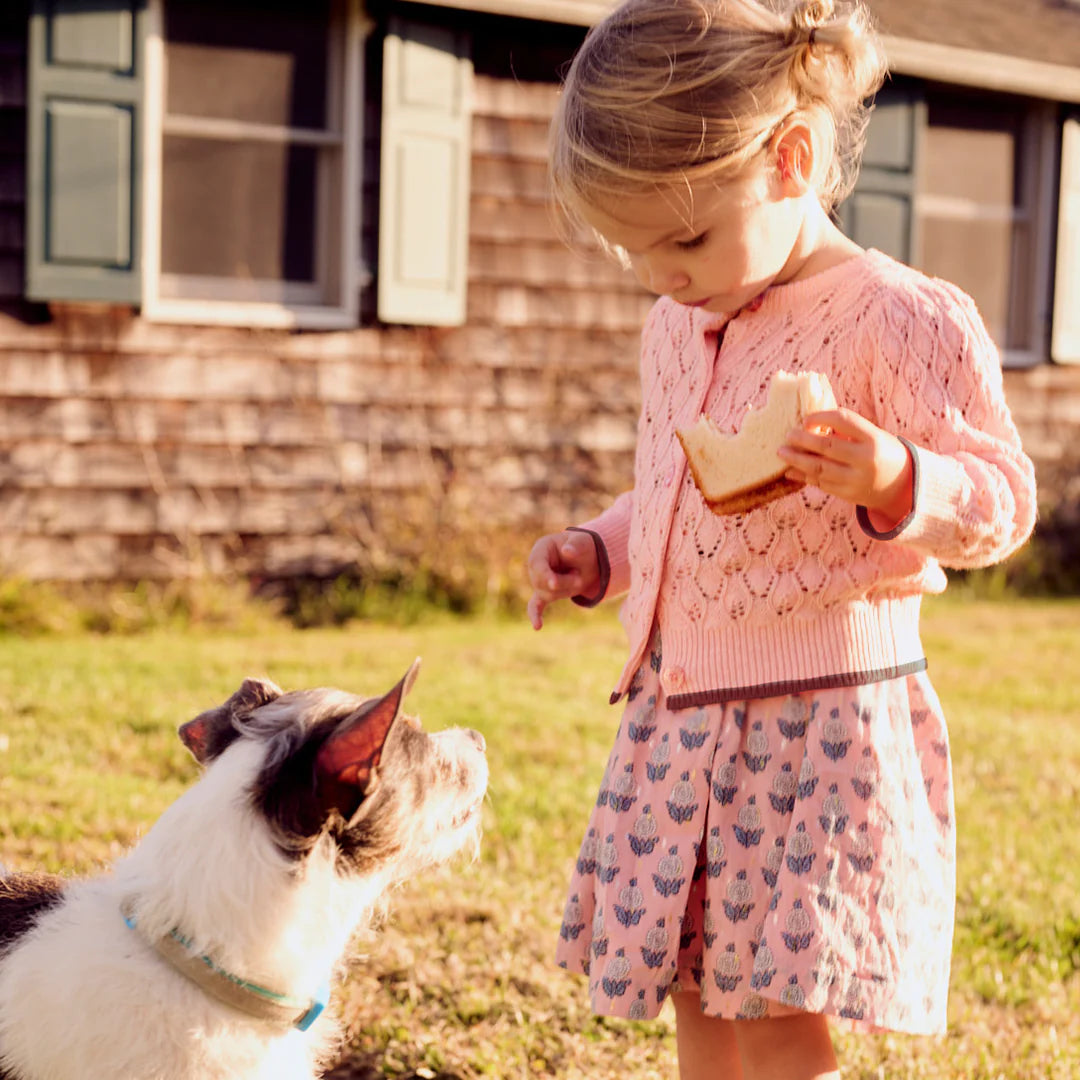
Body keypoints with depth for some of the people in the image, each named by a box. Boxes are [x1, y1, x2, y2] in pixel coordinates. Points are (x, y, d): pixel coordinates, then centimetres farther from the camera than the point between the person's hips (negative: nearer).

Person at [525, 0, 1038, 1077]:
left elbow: (1000, 502, -11)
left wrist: (898, 484, -30)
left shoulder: (901, 320, -13)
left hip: (824, 703, -7)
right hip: (676, 701, 7)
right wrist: (597, 552, 8)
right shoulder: (673, 330, 11)